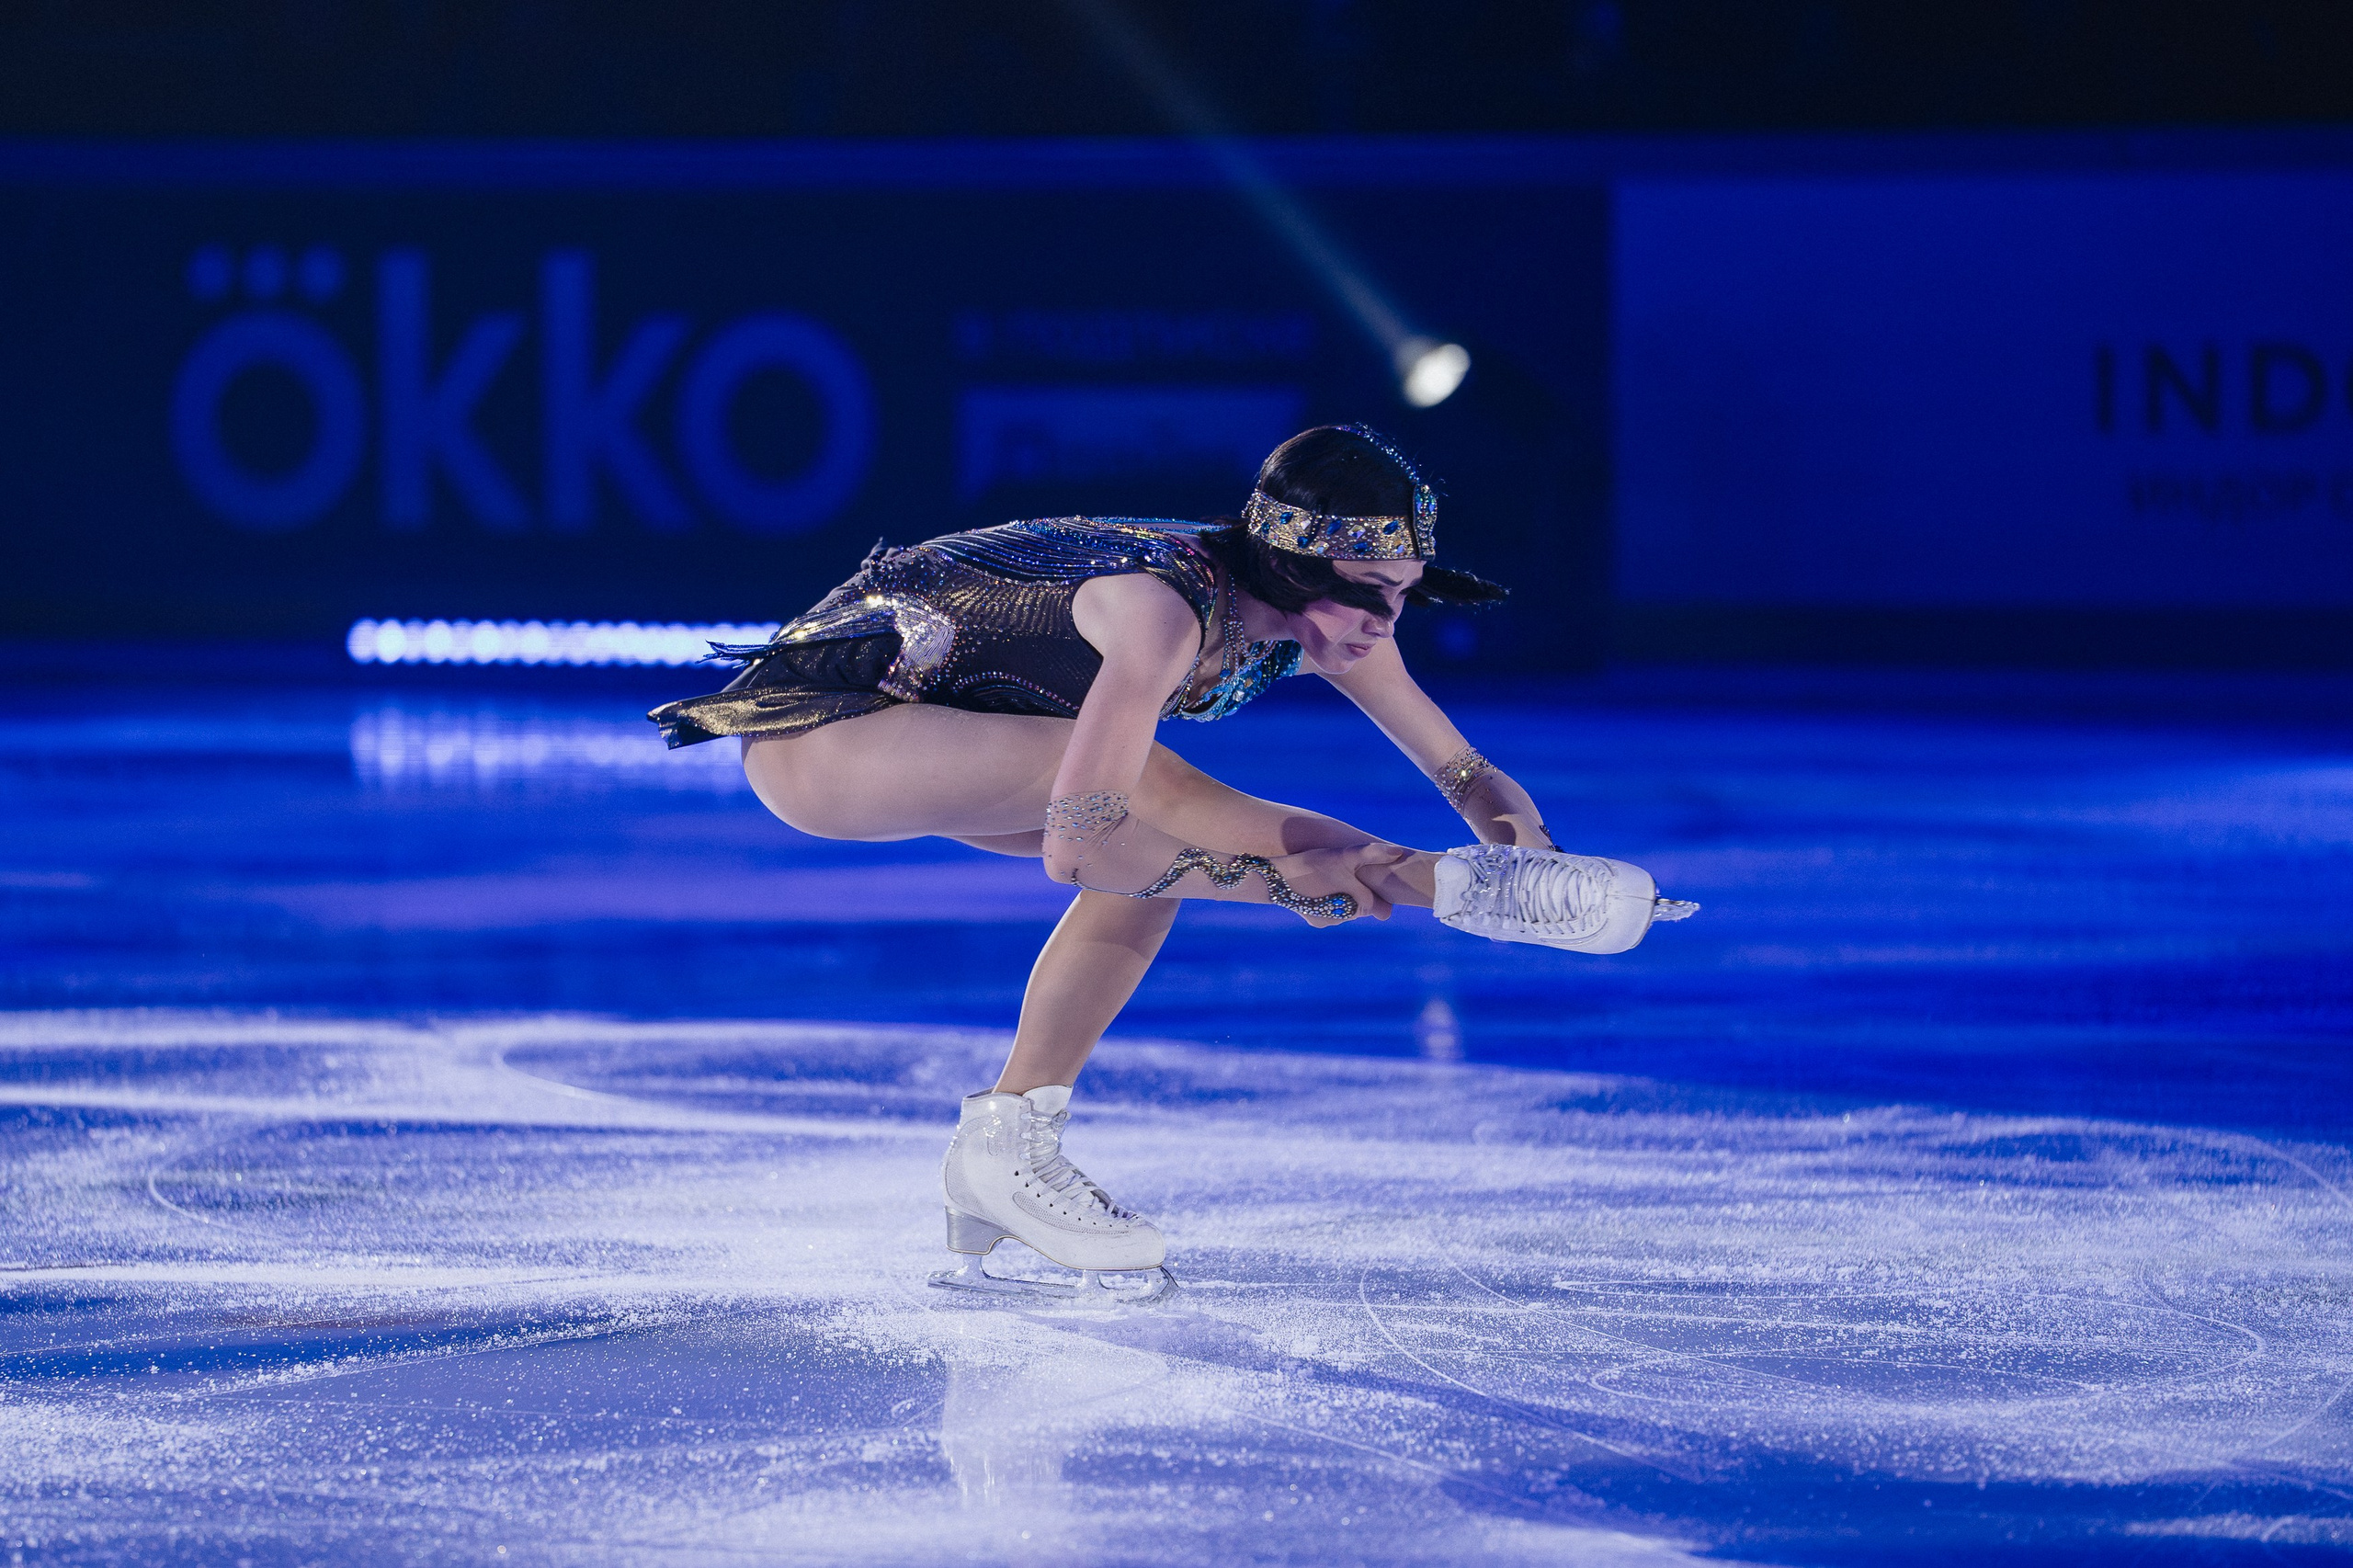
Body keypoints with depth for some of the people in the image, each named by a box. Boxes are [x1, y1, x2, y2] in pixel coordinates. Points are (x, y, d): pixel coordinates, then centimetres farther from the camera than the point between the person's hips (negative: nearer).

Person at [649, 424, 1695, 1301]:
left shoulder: (1332, 618, -7)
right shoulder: (1166, 609, -32)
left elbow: (1472, 776, -1)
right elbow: (1073, 852, -38)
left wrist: (1509, 817, -24)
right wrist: (1291, 876, -33)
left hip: (915, 729, 8)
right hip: (813, 725, -8)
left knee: (1157, 854, -5)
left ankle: (1007, 1147, 3)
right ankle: (1452, 888, -17)